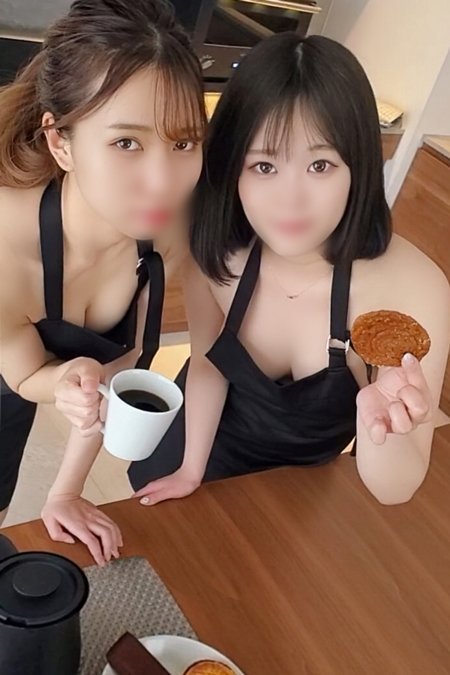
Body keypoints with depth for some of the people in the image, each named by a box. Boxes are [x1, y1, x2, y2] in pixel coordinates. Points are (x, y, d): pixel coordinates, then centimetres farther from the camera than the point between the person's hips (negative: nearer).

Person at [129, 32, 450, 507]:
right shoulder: (218, 248, -28)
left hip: (295, 481, -1)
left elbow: (395, 490, -30)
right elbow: (207, 360, -7)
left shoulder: (411, 289, -36)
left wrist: (380, 429, -50)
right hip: (206, 439, 2)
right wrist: (190, 469, -4)